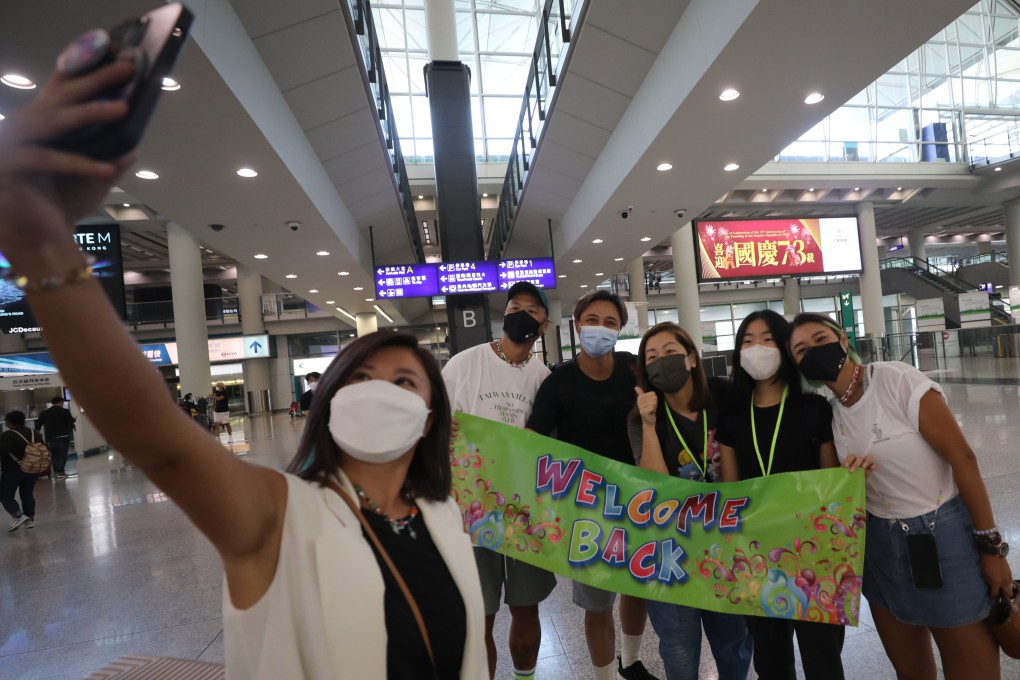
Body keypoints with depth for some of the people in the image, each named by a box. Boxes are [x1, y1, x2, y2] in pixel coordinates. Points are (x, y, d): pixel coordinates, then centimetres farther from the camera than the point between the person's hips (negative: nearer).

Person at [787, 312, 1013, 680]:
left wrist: (991, 545, -12)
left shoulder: (897, 379, -16)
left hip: (944, 537, -4)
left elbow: (962, 457, -14)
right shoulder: (827, 412, 0)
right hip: (881, 546, 5)